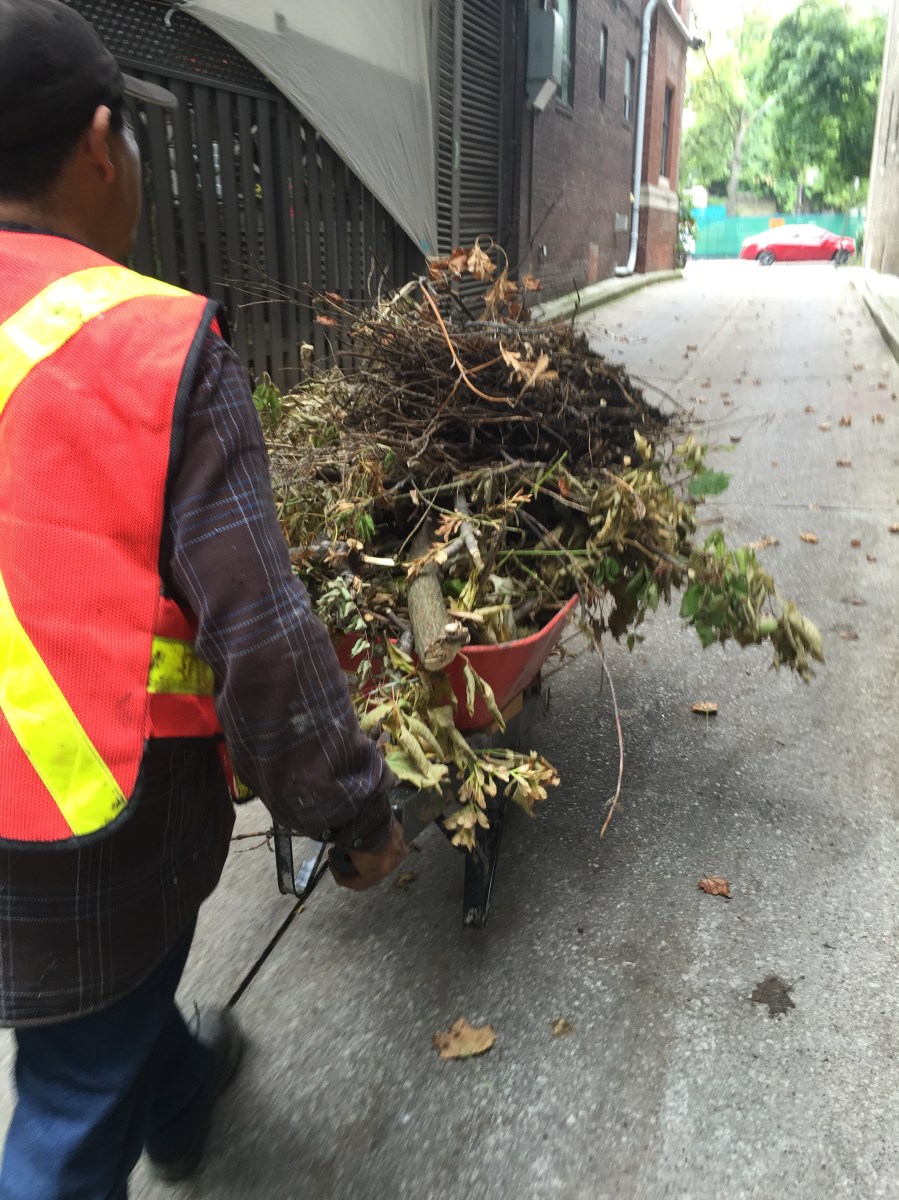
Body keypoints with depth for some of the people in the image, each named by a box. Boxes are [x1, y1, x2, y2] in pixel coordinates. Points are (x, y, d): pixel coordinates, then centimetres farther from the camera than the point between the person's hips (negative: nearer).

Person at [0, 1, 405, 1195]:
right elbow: (262, 637, -24)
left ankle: (180, 1096, 63)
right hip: (101, 829, -6)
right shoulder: (157, 347, -22)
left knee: (115, 991, 34)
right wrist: (357, 814, -10)